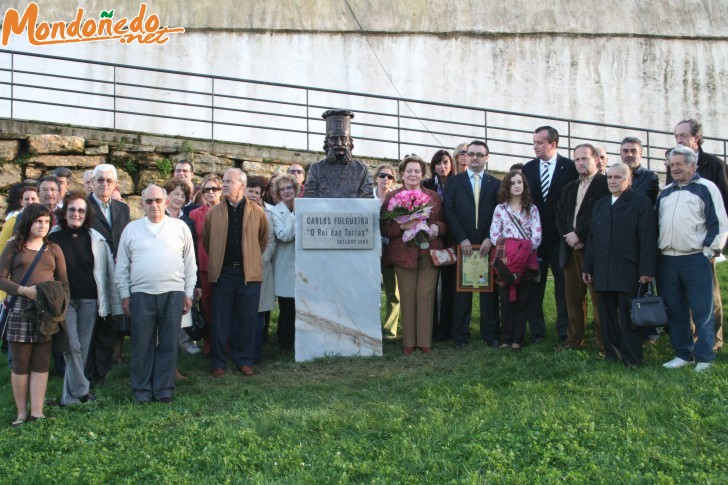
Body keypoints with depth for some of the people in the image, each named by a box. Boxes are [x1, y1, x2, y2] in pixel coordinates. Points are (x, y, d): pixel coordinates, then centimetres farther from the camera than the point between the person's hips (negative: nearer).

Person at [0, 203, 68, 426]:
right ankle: (21, 413, 10)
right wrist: (24, 290, -15)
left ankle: (37, 412, 6)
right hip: (20, 309, -2)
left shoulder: (53, 249, 13)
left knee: (41, 364, 3)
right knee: (20, 364, 3)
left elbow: (63, 282, 12)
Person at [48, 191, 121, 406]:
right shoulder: (53, 237, 1)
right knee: (72, 345, -11)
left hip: (88, 299, 2)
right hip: (64, 298, -2)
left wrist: (113, 303, 5)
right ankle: (81, 390, 2)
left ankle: (70, 396, 15)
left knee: (83, 347, 5)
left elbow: (106, 269, 7)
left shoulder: (95, 239, 6)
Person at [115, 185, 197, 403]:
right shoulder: (131, 229, 7)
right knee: (142, 345, 4)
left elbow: (190, 263, 8)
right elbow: (122, 265, 9)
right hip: (141, 295, 0)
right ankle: (141, 390, 14)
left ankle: (164, 389, 14)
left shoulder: (180, 227, 6)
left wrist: (188, 293, 4)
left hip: (173, 294, 0)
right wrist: (125, 294, 5)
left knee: (169, 344, 4)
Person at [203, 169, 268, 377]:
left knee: (247, 319, 3)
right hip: (222, 272, 1)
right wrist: (217, 259, 14)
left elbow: (263, 239, 13)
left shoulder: (257, 211, 2)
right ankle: (218, 362, 12)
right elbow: (206, 241, 15)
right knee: (220, 319, 3)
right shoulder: (213, 212, 5)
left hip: (249, 273, 0)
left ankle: (244, 360, 14)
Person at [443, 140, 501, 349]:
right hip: (462, 245, -1)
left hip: (487, 245, 1)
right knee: (461, 291, 2)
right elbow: (449, 212, 0)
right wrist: (462, 239, -10)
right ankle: (460, 335, 8)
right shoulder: (454, 181, 8)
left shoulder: (496, 184, 11)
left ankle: (491, 334, 11)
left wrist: (490, 238, -8)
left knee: (489, 290, 4)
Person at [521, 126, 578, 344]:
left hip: (561, 236, -3)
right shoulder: (528, 168, 6)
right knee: (534, 284, 5)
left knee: (563, 285, 5)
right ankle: (536, 331, 12)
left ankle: (565, 331, 12)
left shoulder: (570, 167, -3)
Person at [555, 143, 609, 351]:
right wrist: (568, 235, -5)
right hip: (571, 248, 7)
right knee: (573, 295, 9)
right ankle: (574, 339, 16)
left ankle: (604, 341, 1)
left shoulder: (605, 184, -3)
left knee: (598, 296, -5)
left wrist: (579, 234, -14)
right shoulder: (569, 188, 20)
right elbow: (560, 215, 12)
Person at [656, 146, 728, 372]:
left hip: (696, 260, -6)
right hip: (667, 261, 6)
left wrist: (709, 252, -8)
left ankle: (704, 358, 6)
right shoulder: (665, 192, 17)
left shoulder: (706, 188, -2)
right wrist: (656, 249, 14)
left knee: (702, 312, -2)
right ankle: (683, 354, 21)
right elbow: (655, 223, 22)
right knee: (674, 311, 10)